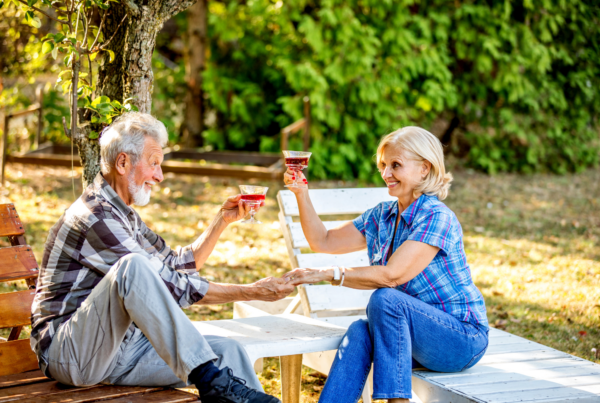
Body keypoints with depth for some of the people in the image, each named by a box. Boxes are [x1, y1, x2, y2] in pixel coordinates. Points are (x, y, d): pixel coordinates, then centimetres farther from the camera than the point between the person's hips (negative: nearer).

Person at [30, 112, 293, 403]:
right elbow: (170, 286, -19)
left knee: (227, 351, -10)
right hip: (68, 351, -9)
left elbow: (178, 266, 26)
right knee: (133, 266, -35)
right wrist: (251, 292, -16)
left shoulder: (123, 215, 18)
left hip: (118, 346, 9)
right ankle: (210, 379, -36)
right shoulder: (93, 217, -15)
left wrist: (222, 221, 16)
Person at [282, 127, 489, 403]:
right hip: (416, 335, 7)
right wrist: (301, 193, 3)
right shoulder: (382, 216, 9)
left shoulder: (437, 218, -17)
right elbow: (323, 242, 15)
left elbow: (392, 275, -25)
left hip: (462, 338, -6)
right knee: (360, 331, -24)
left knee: (384, 299, -31)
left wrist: (327, 274, -25)